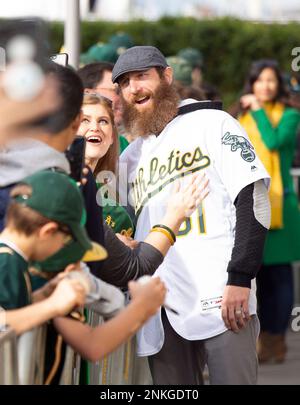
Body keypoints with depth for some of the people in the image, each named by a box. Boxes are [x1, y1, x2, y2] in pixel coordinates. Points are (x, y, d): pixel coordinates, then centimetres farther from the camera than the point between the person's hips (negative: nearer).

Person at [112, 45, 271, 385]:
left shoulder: (212, 124, 4)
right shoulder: (130, 158, 21)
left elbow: (253, 201, -5)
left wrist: (239, 278, -13)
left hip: (221, 298, -5)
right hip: (159, 310, 5)